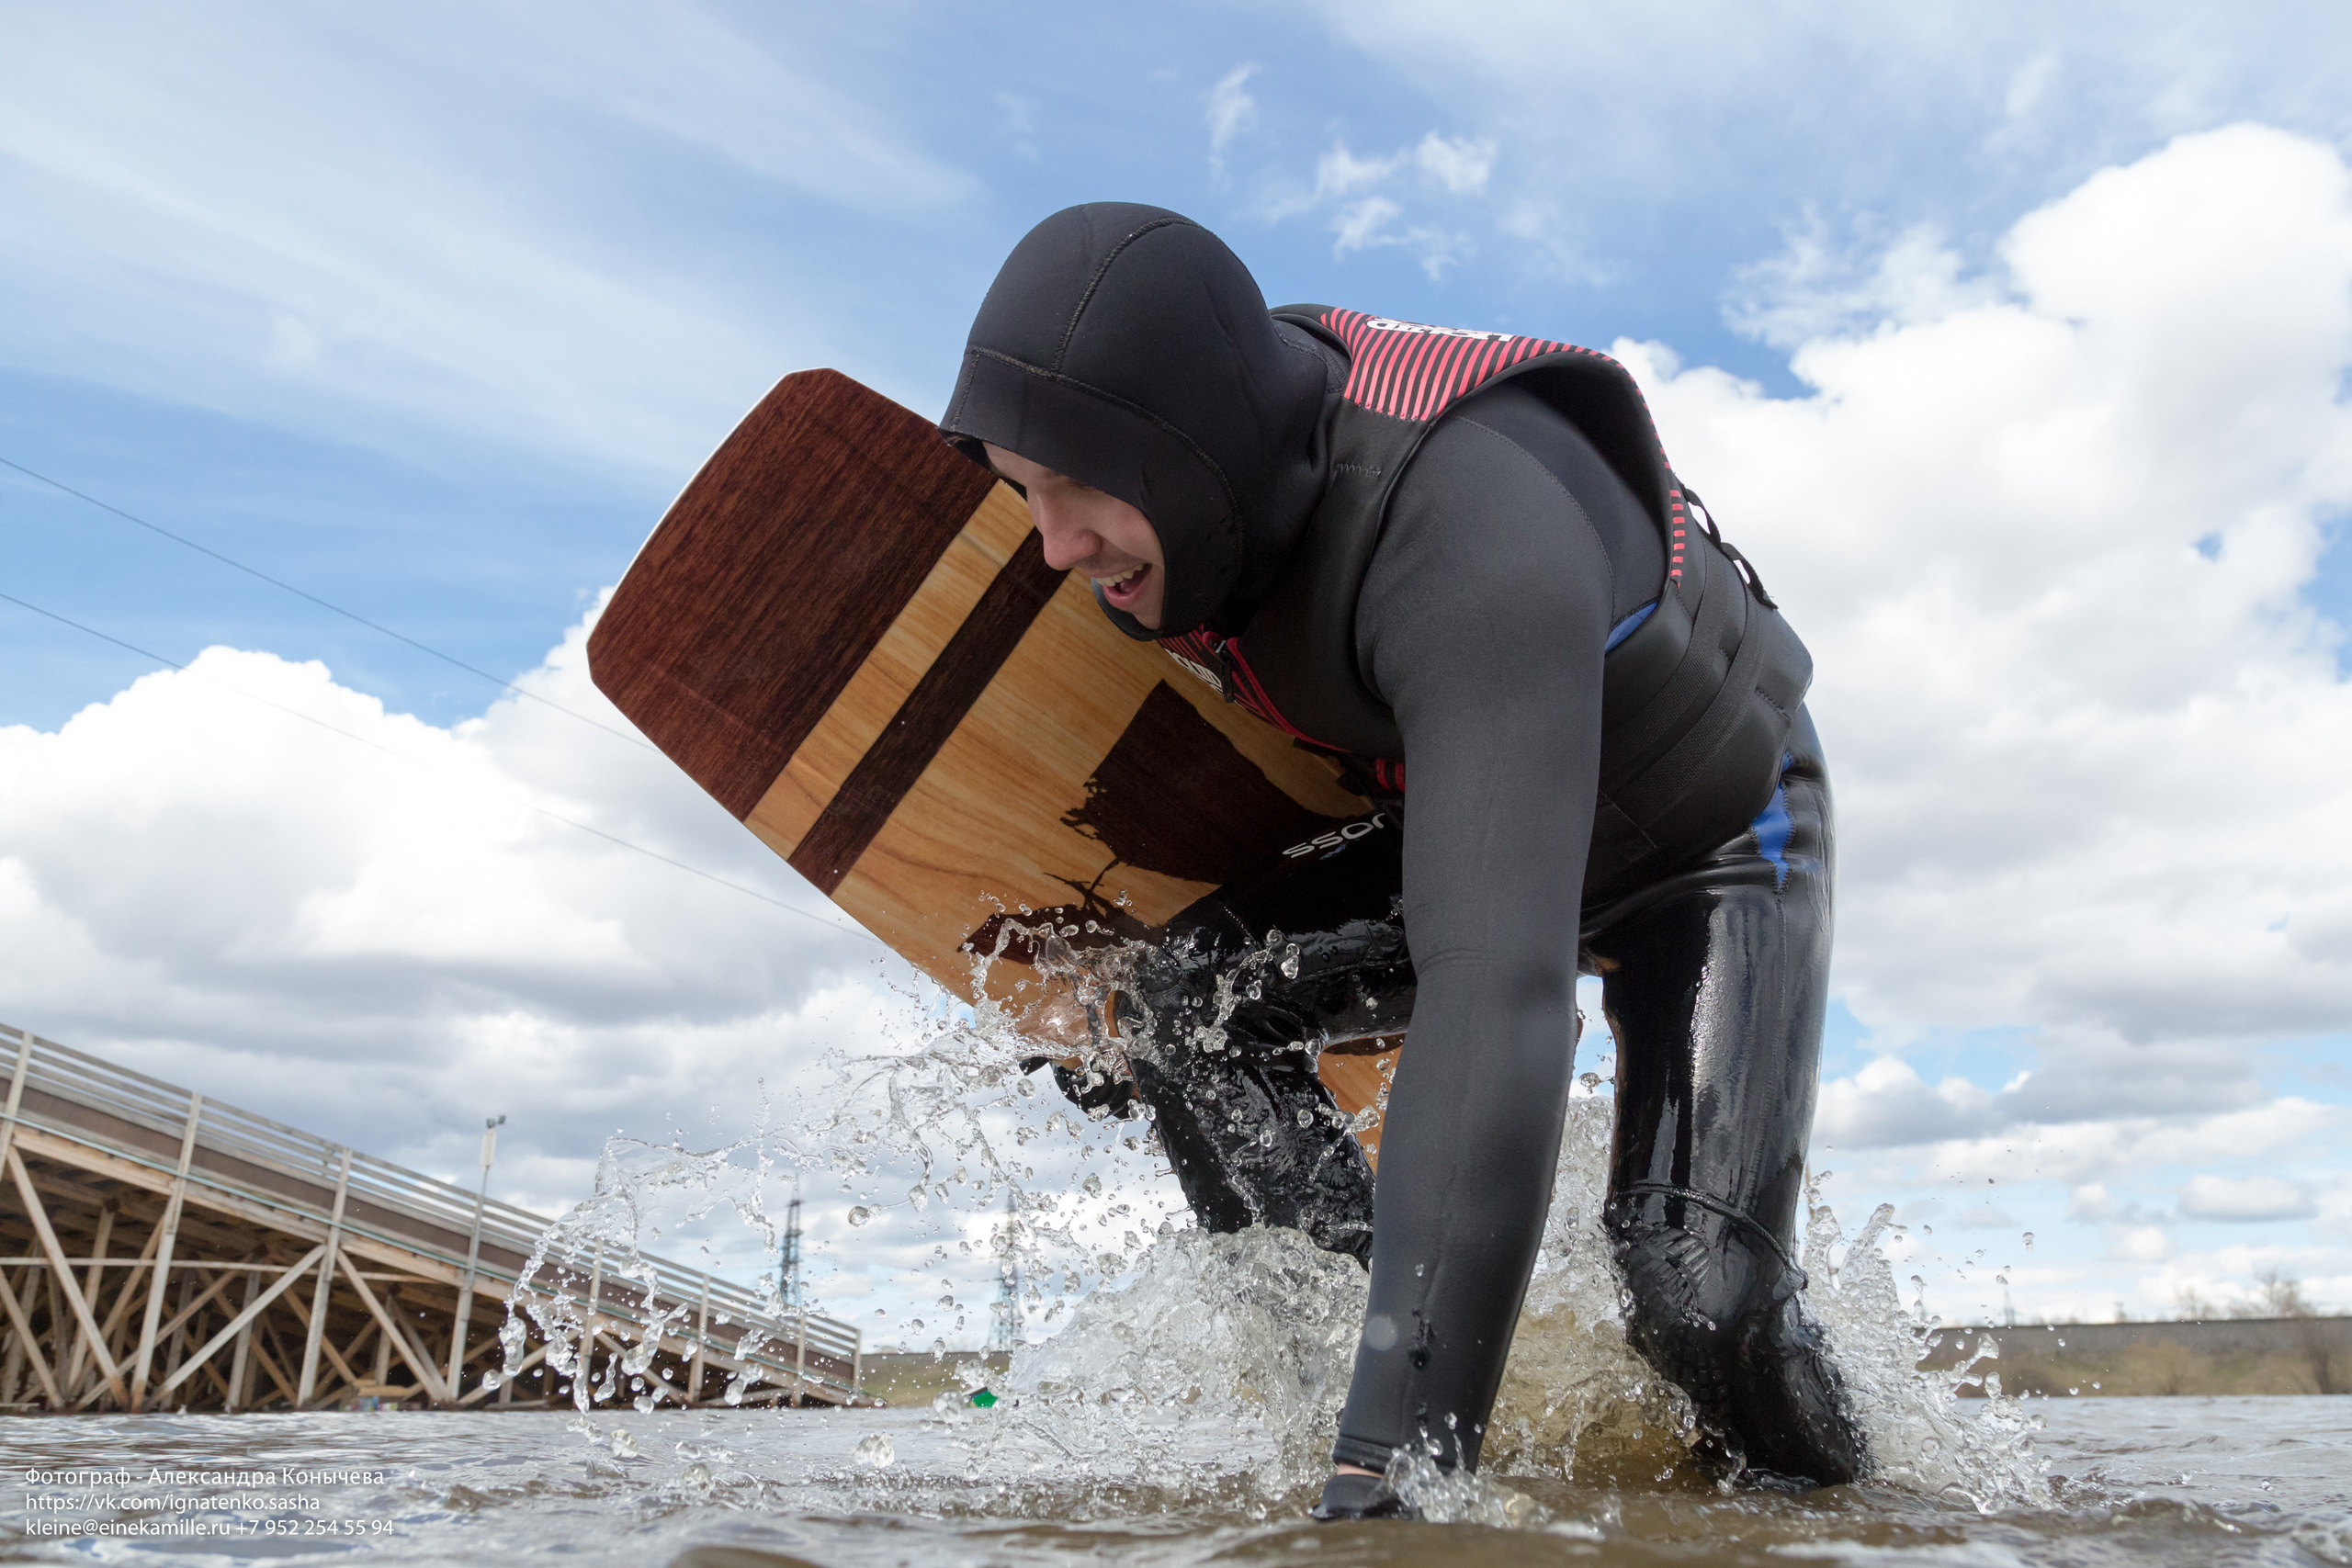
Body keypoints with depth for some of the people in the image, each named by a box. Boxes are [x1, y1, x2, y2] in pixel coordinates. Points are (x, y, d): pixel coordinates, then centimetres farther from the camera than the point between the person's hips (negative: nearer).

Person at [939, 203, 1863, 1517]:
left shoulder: (1478, 534, -43)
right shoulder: (1216, 453, -18)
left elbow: (1494, 984, -51)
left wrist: (1401, 1447, -51)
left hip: (1715, 838, -6)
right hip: (1457, 814, 6)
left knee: (1697, 1289, -22)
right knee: (1190, 989, -18)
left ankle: (1833, 1509, 13)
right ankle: (1360, 1348, -10)